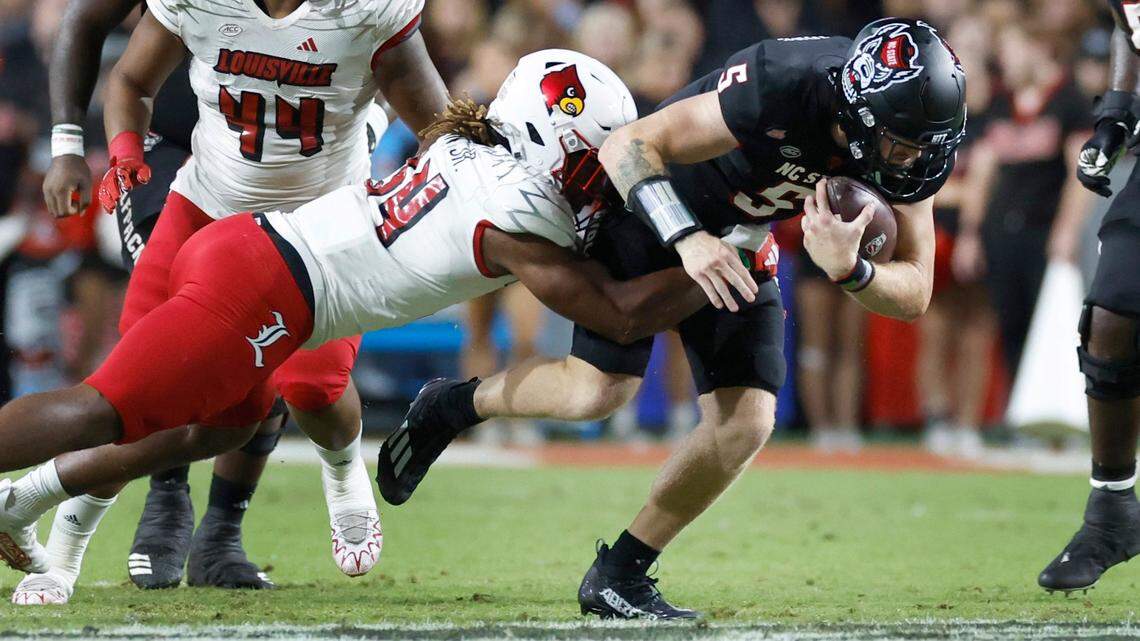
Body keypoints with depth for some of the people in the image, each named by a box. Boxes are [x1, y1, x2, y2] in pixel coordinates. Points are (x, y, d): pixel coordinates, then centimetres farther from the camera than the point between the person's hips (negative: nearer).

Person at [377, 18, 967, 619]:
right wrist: (687, 238, -48)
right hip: (652, 207, -5)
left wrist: (847, 269, -39)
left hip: (742, 243, 5)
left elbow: (913, 294, -17)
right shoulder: (782, 85, -37)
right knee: (599, 389, -19)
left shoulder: (916, 148, -19)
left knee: (746, 423, -8)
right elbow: (628, 147, -33)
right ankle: (449, 407, 11)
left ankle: (617, 576, 7)